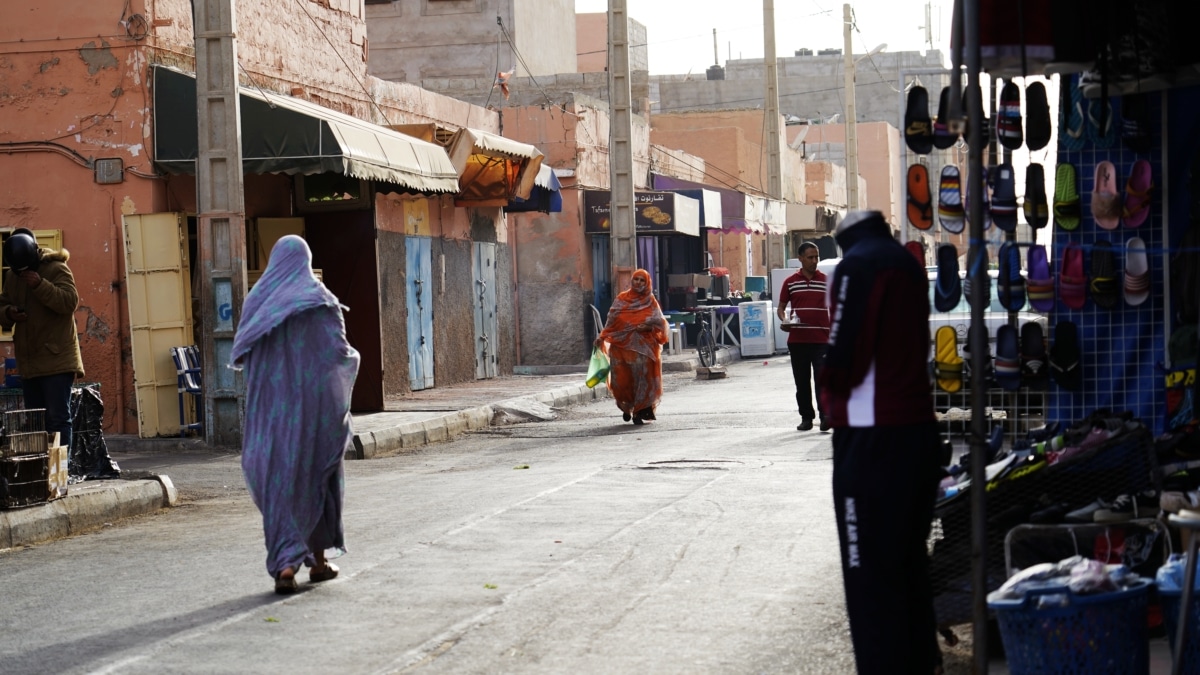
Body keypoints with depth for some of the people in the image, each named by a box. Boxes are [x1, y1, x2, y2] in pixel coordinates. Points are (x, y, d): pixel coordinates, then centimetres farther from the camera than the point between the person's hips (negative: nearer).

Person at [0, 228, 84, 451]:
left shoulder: (56, 268, -7)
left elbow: (70, 302, -17)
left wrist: (41, 285, -27)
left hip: (57, 360, -7)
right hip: (28, 362, 7)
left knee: (58, 419, -9)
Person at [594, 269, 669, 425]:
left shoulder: (650, 302, 8)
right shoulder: (622, 299, 11)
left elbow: (659, 322, 1)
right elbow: (612, 320, 9)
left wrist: (648, 326, -18)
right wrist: (602, 336, -2)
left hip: (643, 346, -1)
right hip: (621, 345, 1)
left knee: (642, 377, -8)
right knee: (621, 379, -1)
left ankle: (639, 411, 0)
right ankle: (627, 407, 22)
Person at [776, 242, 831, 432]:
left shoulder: (826, 281, 6)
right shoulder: (790, 282, 7)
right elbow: (781, 307, 12)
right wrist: (784, 320, -10)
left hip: (822, 340, -1)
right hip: (797, 340, 1)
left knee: (822, 378, -10)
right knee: (802, 381, 7)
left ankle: (825, 416, -13)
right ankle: (806, 417, 14)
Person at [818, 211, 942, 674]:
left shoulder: (857, 265, -9)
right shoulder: (907, 263, 16)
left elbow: (845, 353, -16)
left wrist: (830, 393, 4)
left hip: (872, 435, -9)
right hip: (918, 427, 9)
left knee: (870, 572, -6)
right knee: (910, 563, 19)